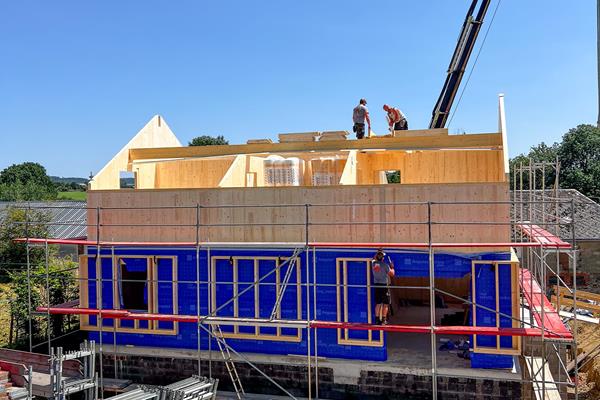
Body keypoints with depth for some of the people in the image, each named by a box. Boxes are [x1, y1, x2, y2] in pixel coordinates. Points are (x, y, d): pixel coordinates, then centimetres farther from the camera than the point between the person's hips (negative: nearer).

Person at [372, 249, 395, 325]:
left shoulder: (373, 263, 1)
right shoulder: (385, 265, -13)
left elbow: (375, 259, 26)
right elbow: (392, 274, -5)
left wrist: (377, 253, 24)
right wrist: (392, 267, 9)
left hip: (376, 285, 5)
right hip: (384, 285, -5)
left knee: (378, 303, 10)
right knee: (385, 304, 3)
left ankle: (377, 319, 9)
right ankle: (383, 320, 1)